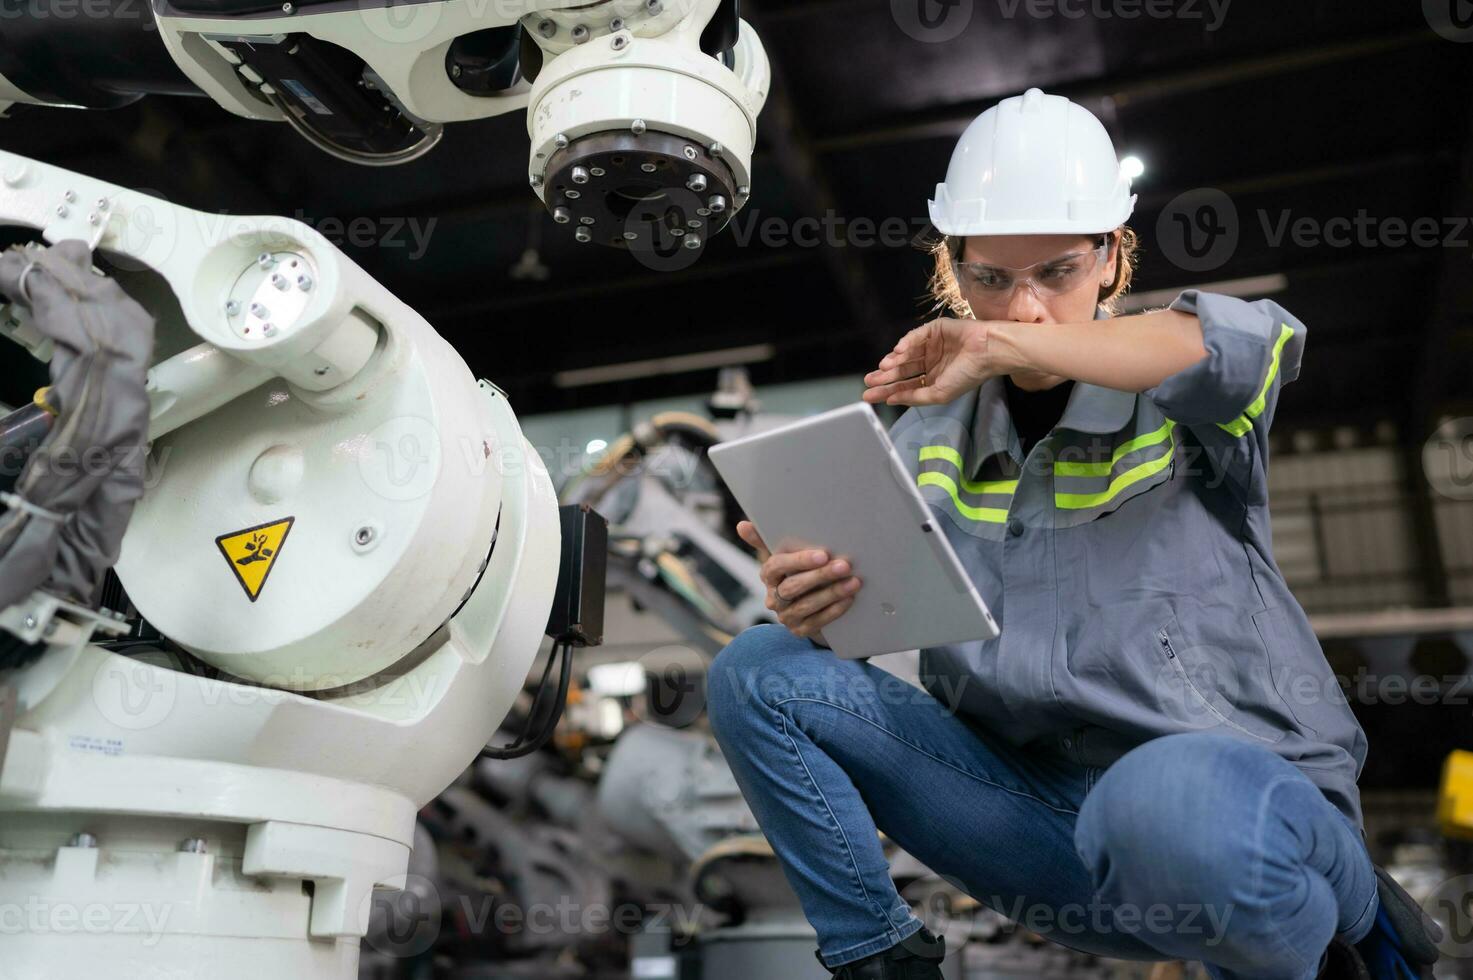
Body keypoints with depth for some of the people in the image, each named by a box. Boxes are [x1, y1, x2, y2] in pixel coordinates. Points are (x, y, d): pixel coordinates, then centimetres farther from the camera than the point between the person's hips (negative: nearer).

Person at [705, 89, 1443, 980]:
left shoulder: (1176, 398, -2)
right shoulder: (932, 439, 10)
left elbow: (1259, 342, -26)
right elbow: (860, 595, 4)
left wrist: (1005, 343, -22)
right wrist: (805, 600, -21)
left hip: (1234, 782, -3)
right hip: (1040, 818, 4)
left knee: (1163, 798, -41)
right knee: (756, 674, -7)